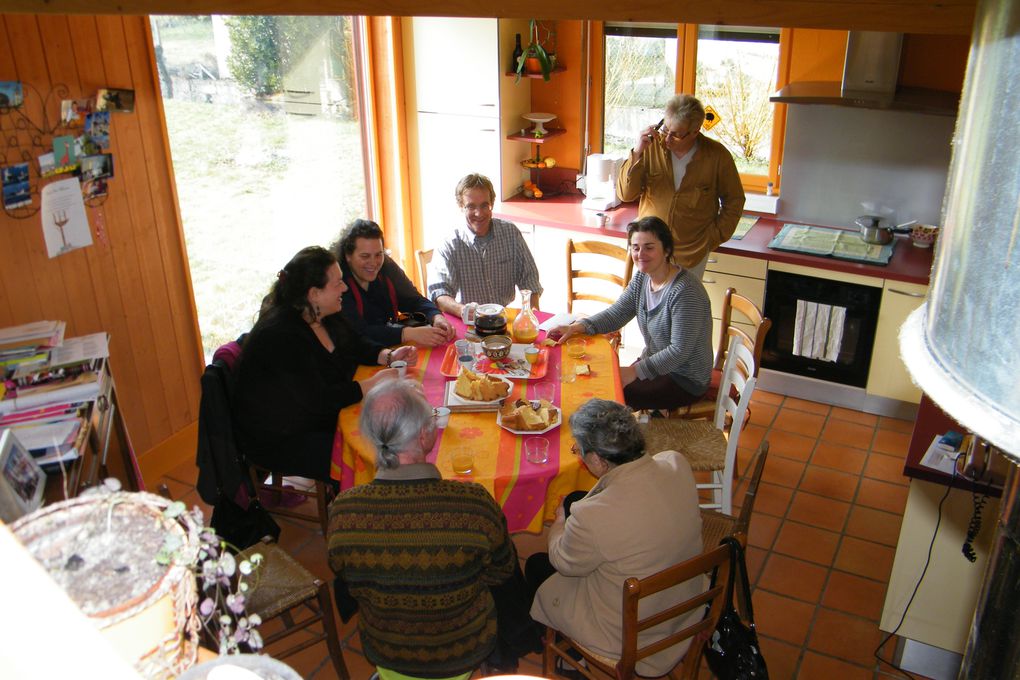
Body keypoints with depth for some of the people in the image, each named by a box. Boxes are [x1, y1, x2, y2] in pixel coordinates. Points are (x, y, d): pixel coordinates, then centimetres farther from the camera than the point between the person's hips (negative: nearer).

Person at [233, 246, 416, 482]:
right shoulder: (281, 335, -29)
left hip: (318, 418, 9)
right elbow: (318, 400, -31)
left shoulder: (325, 316, -1)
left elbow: (356, 345, 12)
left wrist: (389, 355, -7)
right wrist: (374, 383, -26)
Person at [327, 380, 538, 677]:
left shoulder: (342, 511, -27)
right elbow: (501, 571, -14)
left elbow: (351, 588, -7)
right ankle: (503, 651, 50)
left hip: (383, 653, 2)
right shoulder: (475, 503, -35)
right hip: (464, 654, -2)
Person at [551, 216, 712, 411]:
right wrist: (578, 327, -14)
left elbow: (679, 351, -25)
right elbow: (617, 313, 2)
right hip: (656, 363, 8)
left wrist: (634, 371, -27)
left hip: (685, 380, -8)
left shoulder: (685, 292, -25)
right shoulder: (642, 278, 0)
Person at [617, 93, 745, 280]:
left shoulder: (717, 156, -11)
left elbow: (734, 201, 3)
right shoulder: (651, 148, -9)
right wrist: (637, 153, -22)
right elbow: (625, 194, -11)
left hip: (692, 254, -1)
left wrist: (714, 237, -1)